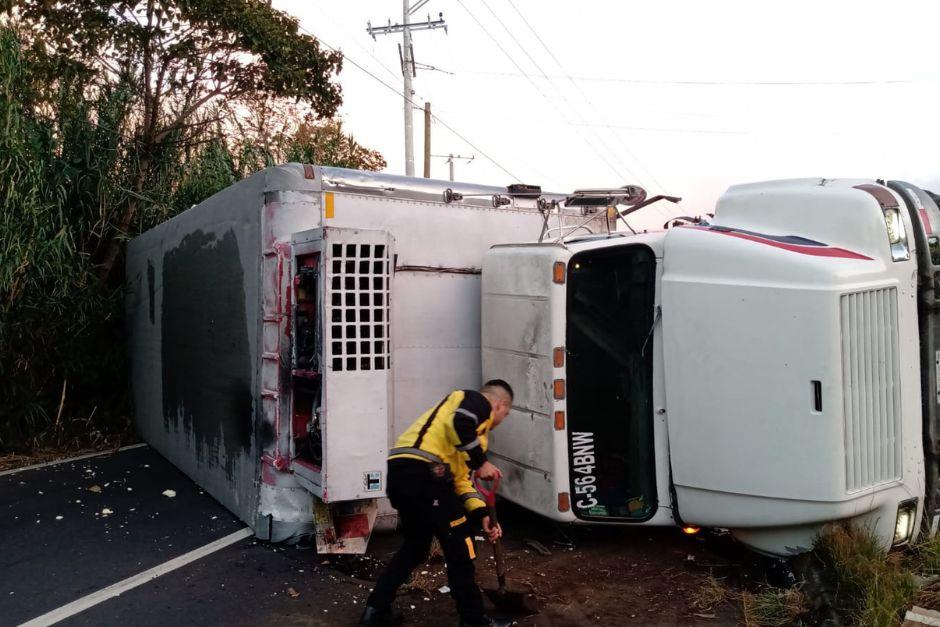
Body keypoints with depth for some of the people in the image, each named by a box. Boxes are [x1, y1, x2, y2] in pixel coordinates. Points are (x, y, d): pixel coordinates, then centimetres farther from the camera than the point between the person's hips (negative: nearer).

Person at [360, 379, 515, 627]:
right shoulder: (478, 401, 6)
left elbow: (460, 479, 26)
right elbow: (460, 424, -19)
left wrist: (482, 514, 18)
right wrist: (480, 462, -8)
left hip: (399, 473, 9)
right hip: (423, 473, -9)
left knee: (415, 546, 26)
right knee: (459, 546, 6)